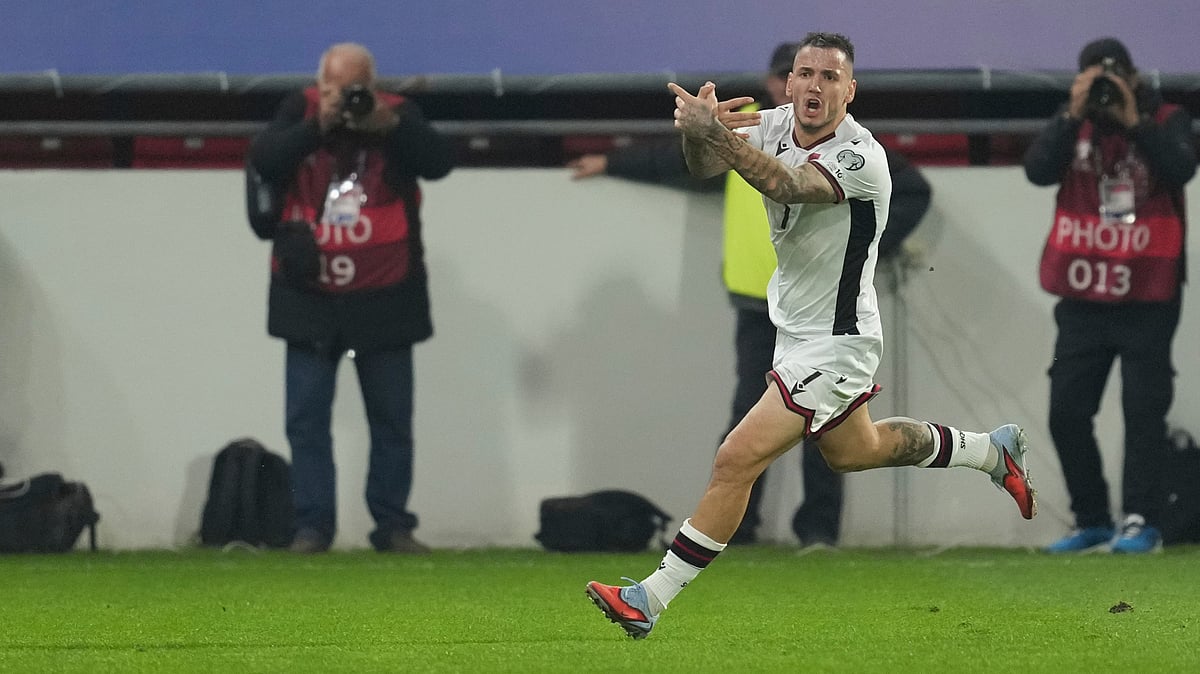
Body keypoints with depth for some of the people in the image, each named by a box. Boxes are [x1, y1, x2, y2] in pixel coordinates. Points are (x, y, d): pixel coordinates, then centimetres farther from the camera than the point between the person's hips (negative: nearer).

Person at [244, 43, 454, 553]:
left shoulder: (398, 114, -3)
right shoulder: (300, 110, -2)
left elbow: (439, 162, -17)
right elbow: (264, 159, -16)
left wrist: (389, 125, -28)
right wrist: (319, 126, -24)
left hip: (384, 297, 0)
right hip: (310, 296, 0)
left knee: (392, 420, 6)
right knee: (307, 419, -1)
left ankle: (393, 525, 15)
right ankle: (313, 525, 4)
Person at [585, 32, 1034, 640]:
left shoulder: (861, 157, -27)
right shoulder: (778, 124, -4)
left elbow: (784, 185, -43)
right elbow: (705, 166, -12)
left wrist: (715, 131, -55)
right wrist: (696, 127, -35)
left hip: (832, 345, -9)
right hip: (796, 327, 10)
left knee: (737, 461, -14)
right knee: (852, 452, 30)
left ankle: (651, 599, -8)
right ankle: (990, 449, 48)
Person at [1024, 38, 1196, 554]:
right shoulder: (1071, 125, 6)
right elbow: (1038, 170, -10)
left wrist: (1133, 122, -21)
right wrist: (1074, 115, -17)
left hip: (1148, 300, -3)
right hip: (1083, 299, 3)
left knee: (1144, 410, -7)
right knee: (1066, 412, 4)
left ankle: (1139, 521, -4)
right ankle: (1092, 520, 14)